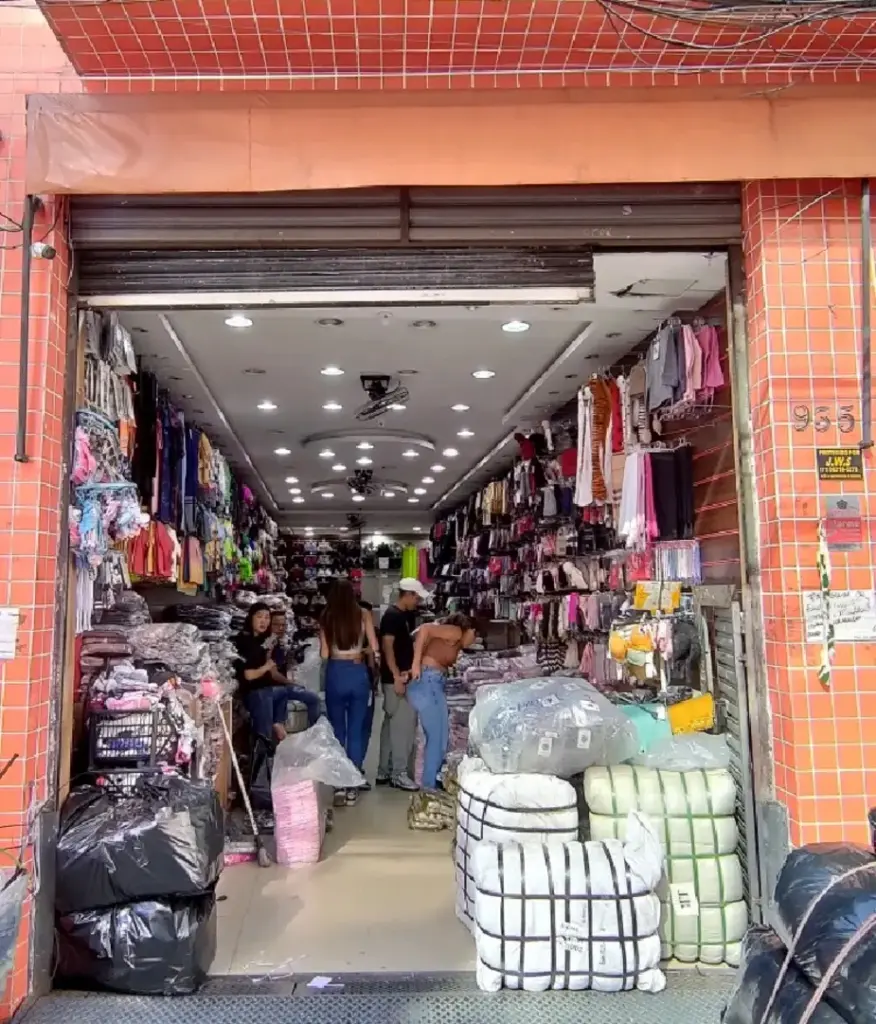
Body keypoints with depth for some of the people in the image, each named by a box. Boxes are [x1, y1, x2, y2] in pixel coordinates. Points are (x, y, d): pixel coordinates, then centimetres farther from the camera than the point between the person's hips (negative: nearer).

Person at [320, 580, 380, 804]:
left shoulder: (326, 618, -1)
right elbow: (374, 648, -3)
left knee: (337, 730, 13)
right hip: (358, 673, 0)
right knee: (356, 730, 8)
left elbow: (324, 654, -3)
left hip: (335, 674, 0)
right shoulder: (363, 615, -1)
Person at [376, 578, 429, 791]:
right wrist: (397, 676, -23)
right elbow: (387, 646, -20)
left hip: (404, 677, 10)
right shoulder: (392, 615, -15)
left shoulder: (407, 615, 14)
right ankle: (399, 774, 2)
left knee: (391, 724, 13)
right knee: (404, 725, -6)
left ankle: (384, 772, 20)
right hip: (397, 679, -10)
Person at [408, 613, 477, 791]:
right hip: (427, 682, -9)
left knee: (441, 735, 14)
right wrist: (416, 663, -19)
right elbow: (425, 629, -16)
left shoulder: (455, 645, 23)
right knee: (437, 737, -3)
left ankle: (433, 781, 21)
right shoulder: (455, 632, -2)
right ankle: (430, 785, 4)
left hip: (433, 684, 9)